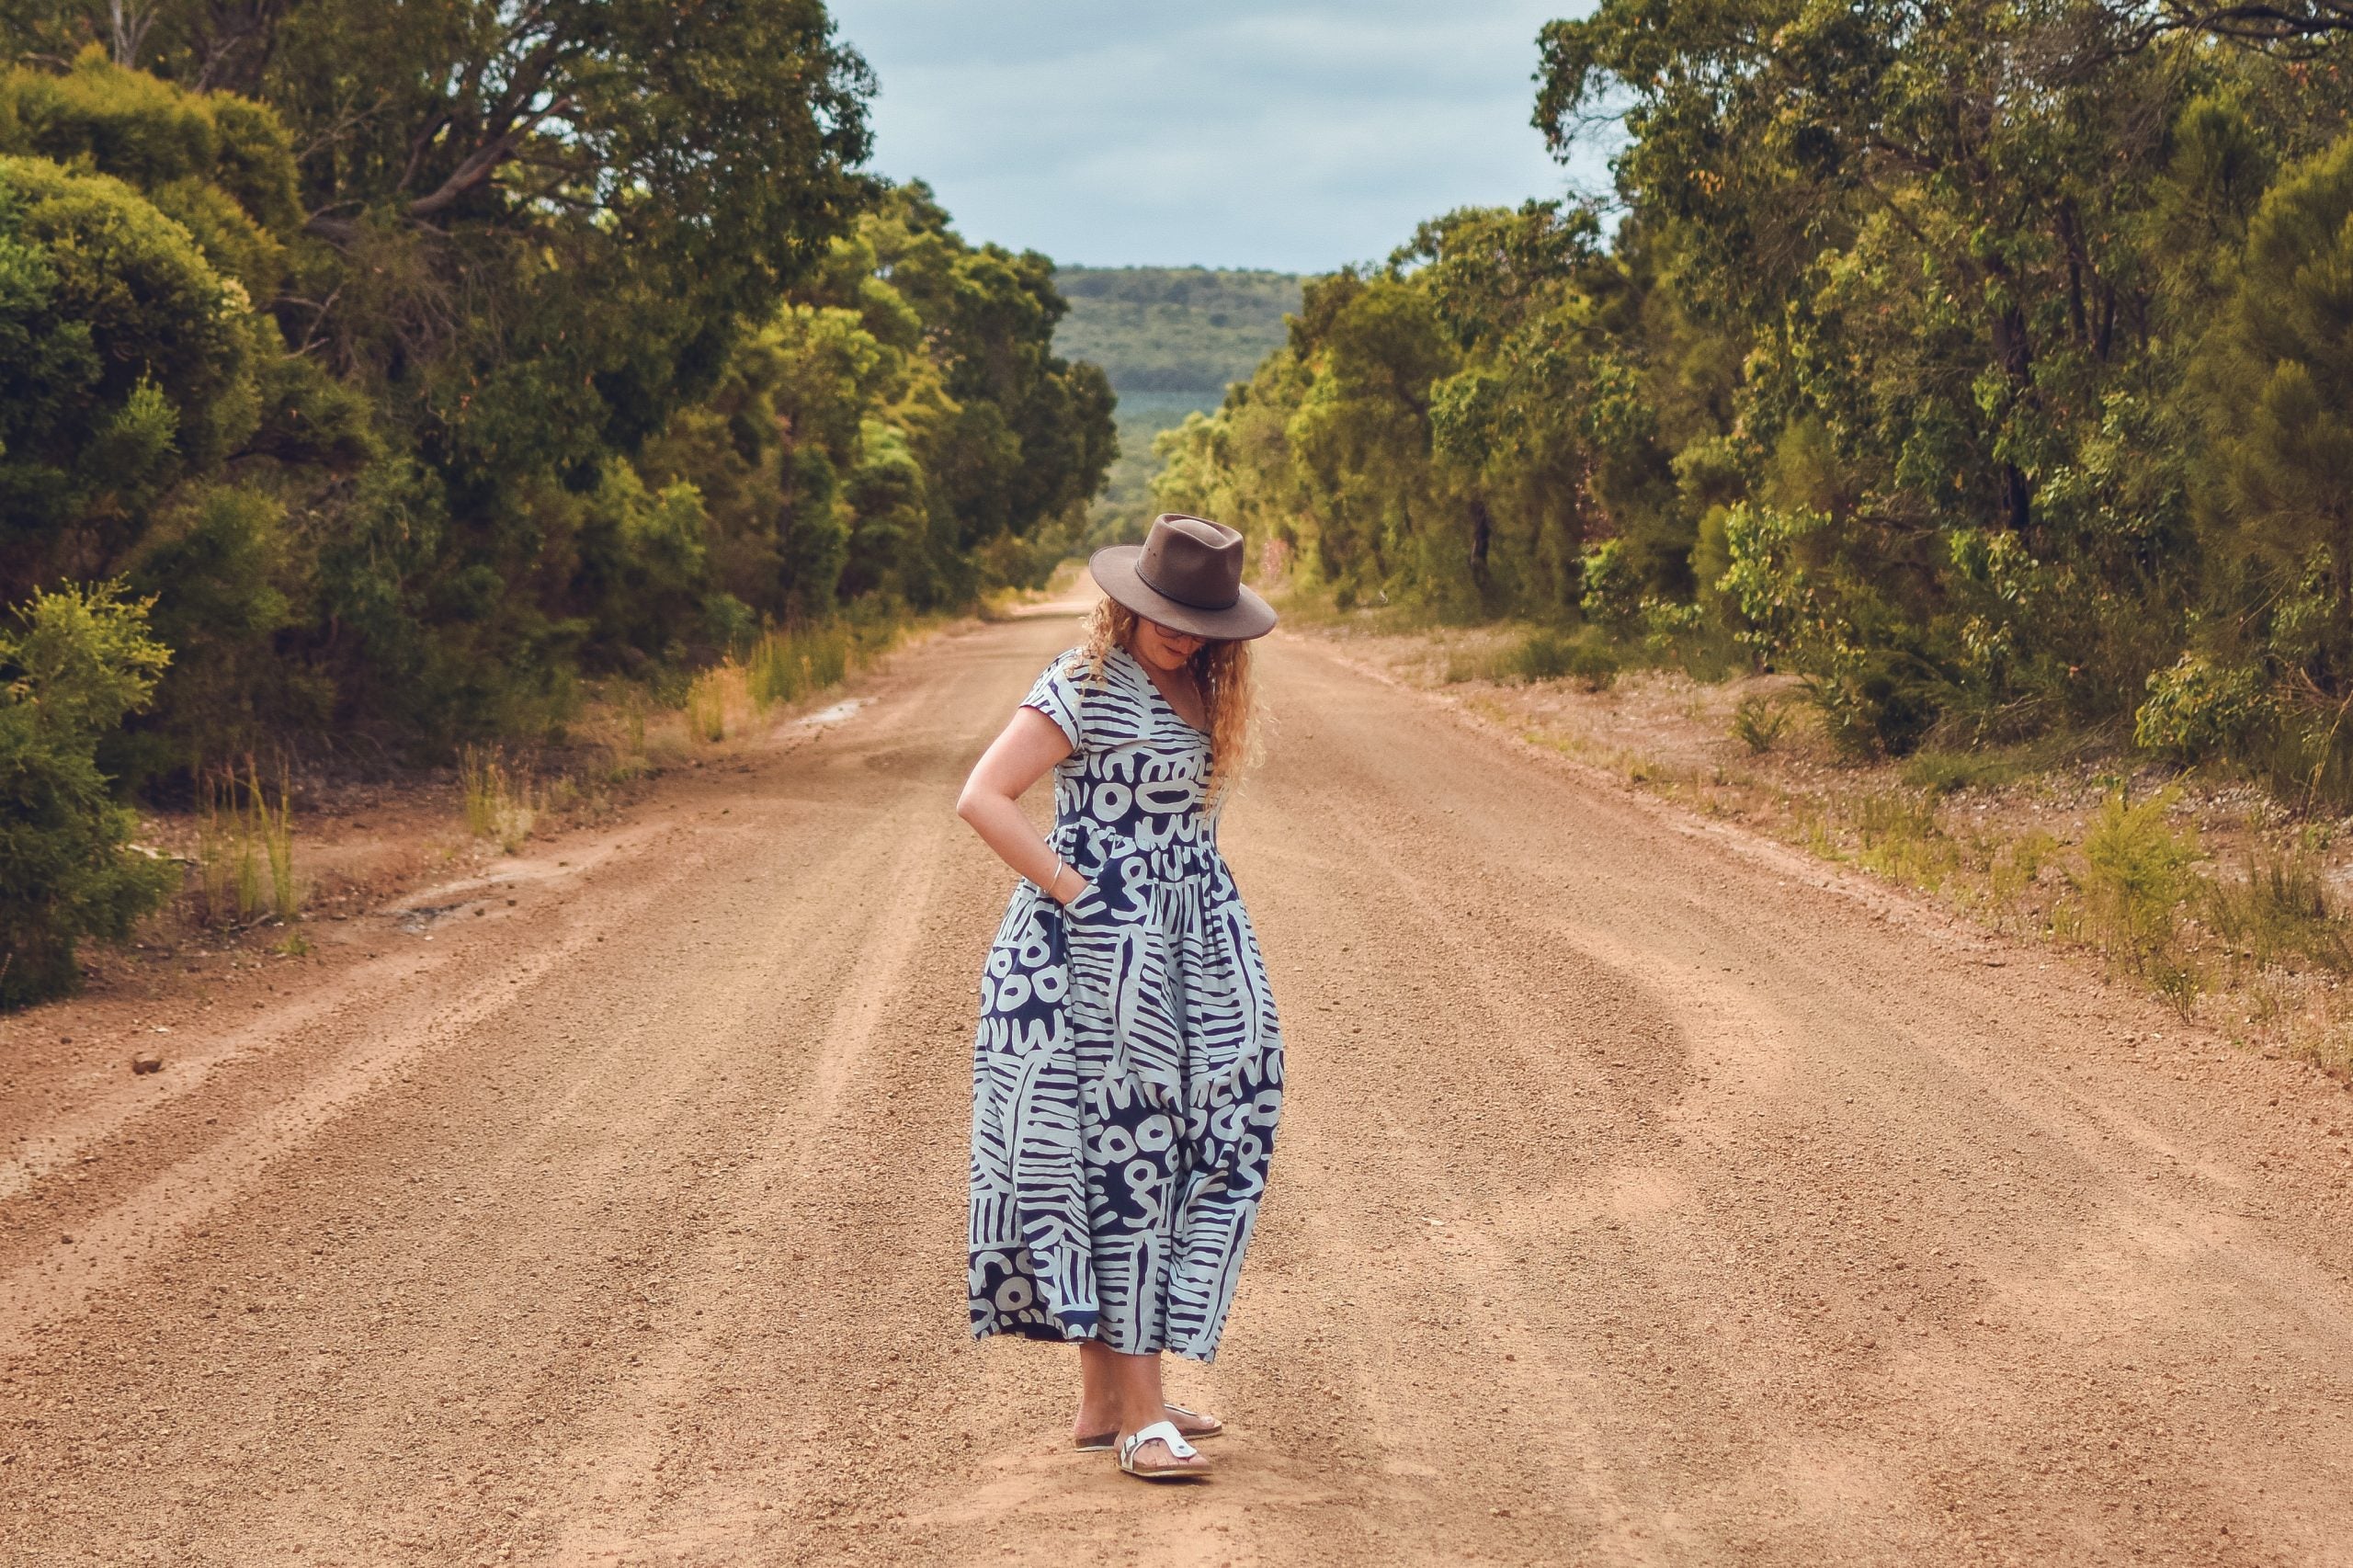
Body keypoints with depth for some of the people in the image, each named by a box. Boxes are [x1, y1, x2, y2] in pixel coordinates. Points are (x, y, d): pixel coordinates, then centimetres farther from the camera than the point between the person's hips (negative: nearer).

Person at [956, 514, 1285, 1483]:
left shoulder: (1199, 687, 13)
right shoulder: (1085, 688, -12)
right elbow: (982, 799, -18)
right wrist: (1072, 891, -17)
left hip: (1188, 952, 8)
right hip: (1104, 955, -8)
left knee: (1182, 1156, 9)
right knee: (1120, 1158, -7)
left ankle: (1106, 1395, 17)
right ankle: (1138, 1413, -5)